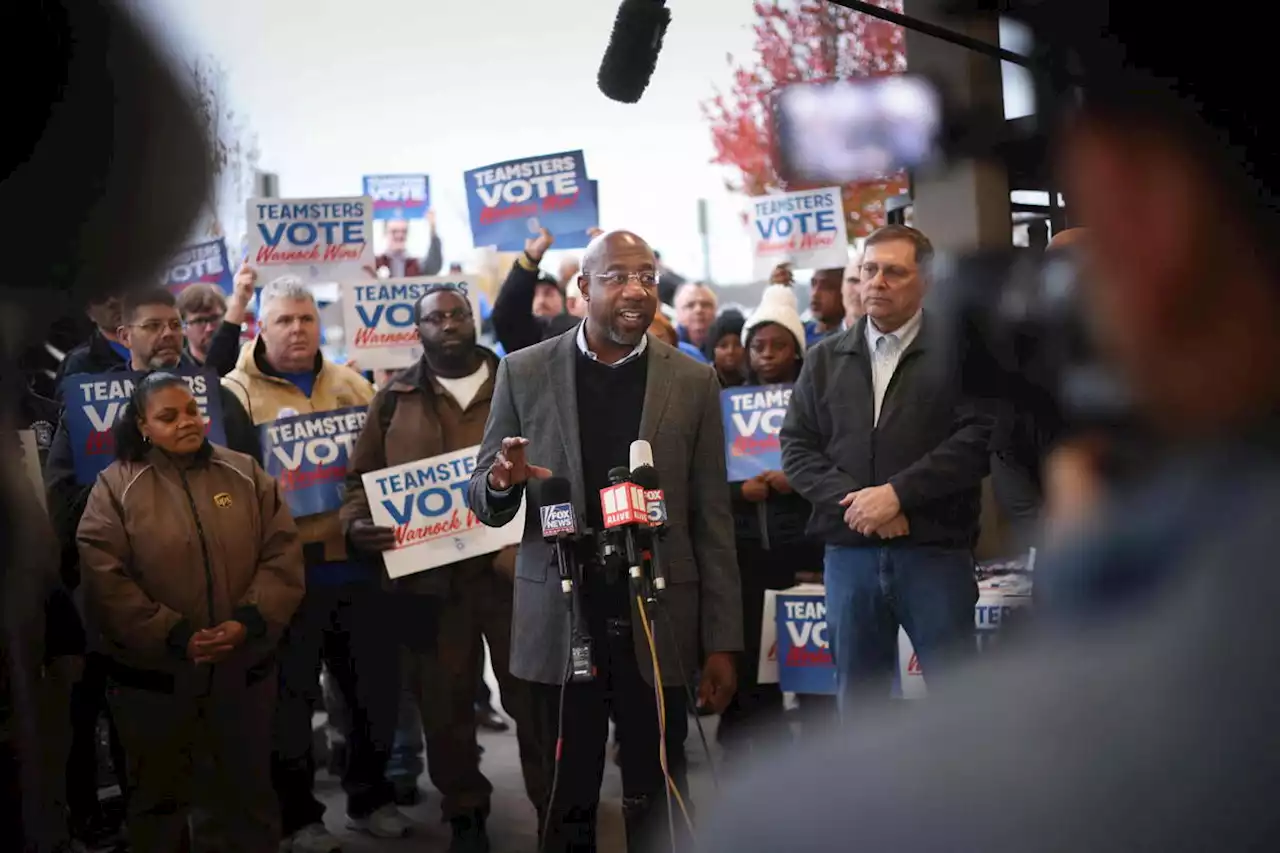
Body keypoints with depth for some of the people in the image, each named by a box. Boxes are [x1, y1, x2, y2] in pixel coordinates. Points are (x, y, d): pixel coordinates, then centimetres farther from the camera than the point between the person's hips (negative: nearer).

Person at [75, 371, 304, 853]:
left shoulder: (245, 474, 1)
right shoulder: (116, 487, -6)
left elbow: (282, 554, -3)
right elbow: (104, 580, -14)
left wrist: (250, 621, -16)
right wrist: (174, 637, -19)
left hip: (244, 667, 2)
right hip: (153, 674, -2)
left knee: (248, 785, 17)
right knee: (159, 791, 16)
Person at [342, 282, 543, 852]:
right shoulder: (395, 399, 8)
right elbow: (363, 479, 10)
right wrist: (356, 524, -10)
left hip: (516, 565, -1)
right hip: (431, 574, 1)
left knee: (535, 696, 4)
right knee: (443, 700, 9)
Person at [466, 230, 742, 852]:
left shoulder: (693, 381, 2)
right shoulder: (525, 372, 1)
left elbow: (711, 521, 2)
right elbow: (482, 501, 4)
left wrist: (722, 641, -1)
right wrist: (503, 481, -20)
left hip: (657, 626, 0)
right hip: (561, 624, 0)